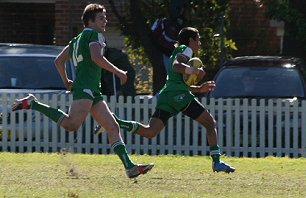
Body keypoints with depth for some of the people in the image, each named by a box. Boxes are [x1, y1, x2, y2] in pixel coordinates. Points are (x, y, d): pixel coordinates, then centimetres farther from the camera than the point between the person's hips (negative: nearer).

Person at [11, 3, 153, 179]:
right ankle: (33, 104, -18)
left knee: (113, 127, 4)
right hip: (86, 87, -10)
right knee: (72, 125, -26)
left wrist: (66, 82, 34)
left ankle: (130, 166, -3)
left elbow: (59, 61, 26)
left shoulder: (78, 39, 27)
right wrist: (118, 72, -9)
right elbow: (97, 57, -16)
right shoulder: (94, 34, 1)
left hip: (93, 92, 10)